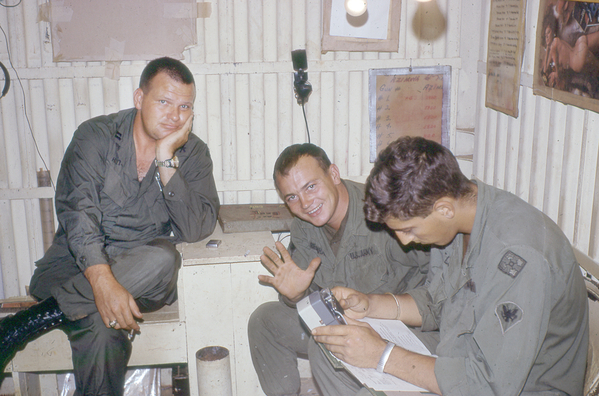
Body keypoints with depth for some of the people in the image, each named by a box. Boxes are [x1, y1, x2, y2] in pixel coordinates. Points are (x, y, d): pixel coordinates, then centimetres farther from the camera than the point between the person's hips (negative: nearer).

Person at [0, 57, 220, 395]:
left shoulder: (194, 154, -1)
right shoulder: (96, 136, -4)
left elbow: (197, 230, -14)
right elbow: (76, 212, -16)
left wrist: (166, 160, -21)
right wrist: (103, 282, -32)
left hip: (142, 275, 2)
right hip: (77, 263, -2)